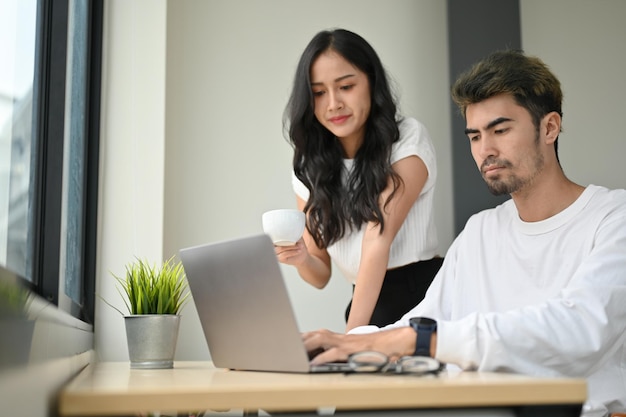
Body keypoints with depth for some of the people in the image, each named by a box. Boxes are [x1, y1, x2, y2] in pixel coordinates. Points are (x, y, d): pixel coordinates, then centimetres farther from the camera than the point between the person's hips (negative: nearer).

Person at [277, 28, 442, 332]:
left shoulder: (408, 141, -5)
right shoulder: (309, 169, 6)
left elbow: (379, 239, -17)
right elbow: (321, 275, 8)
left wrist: (352, 333, -24)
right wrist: (302, 260, -14)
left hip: (423, 298, -3)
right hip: (369, 307, 3)